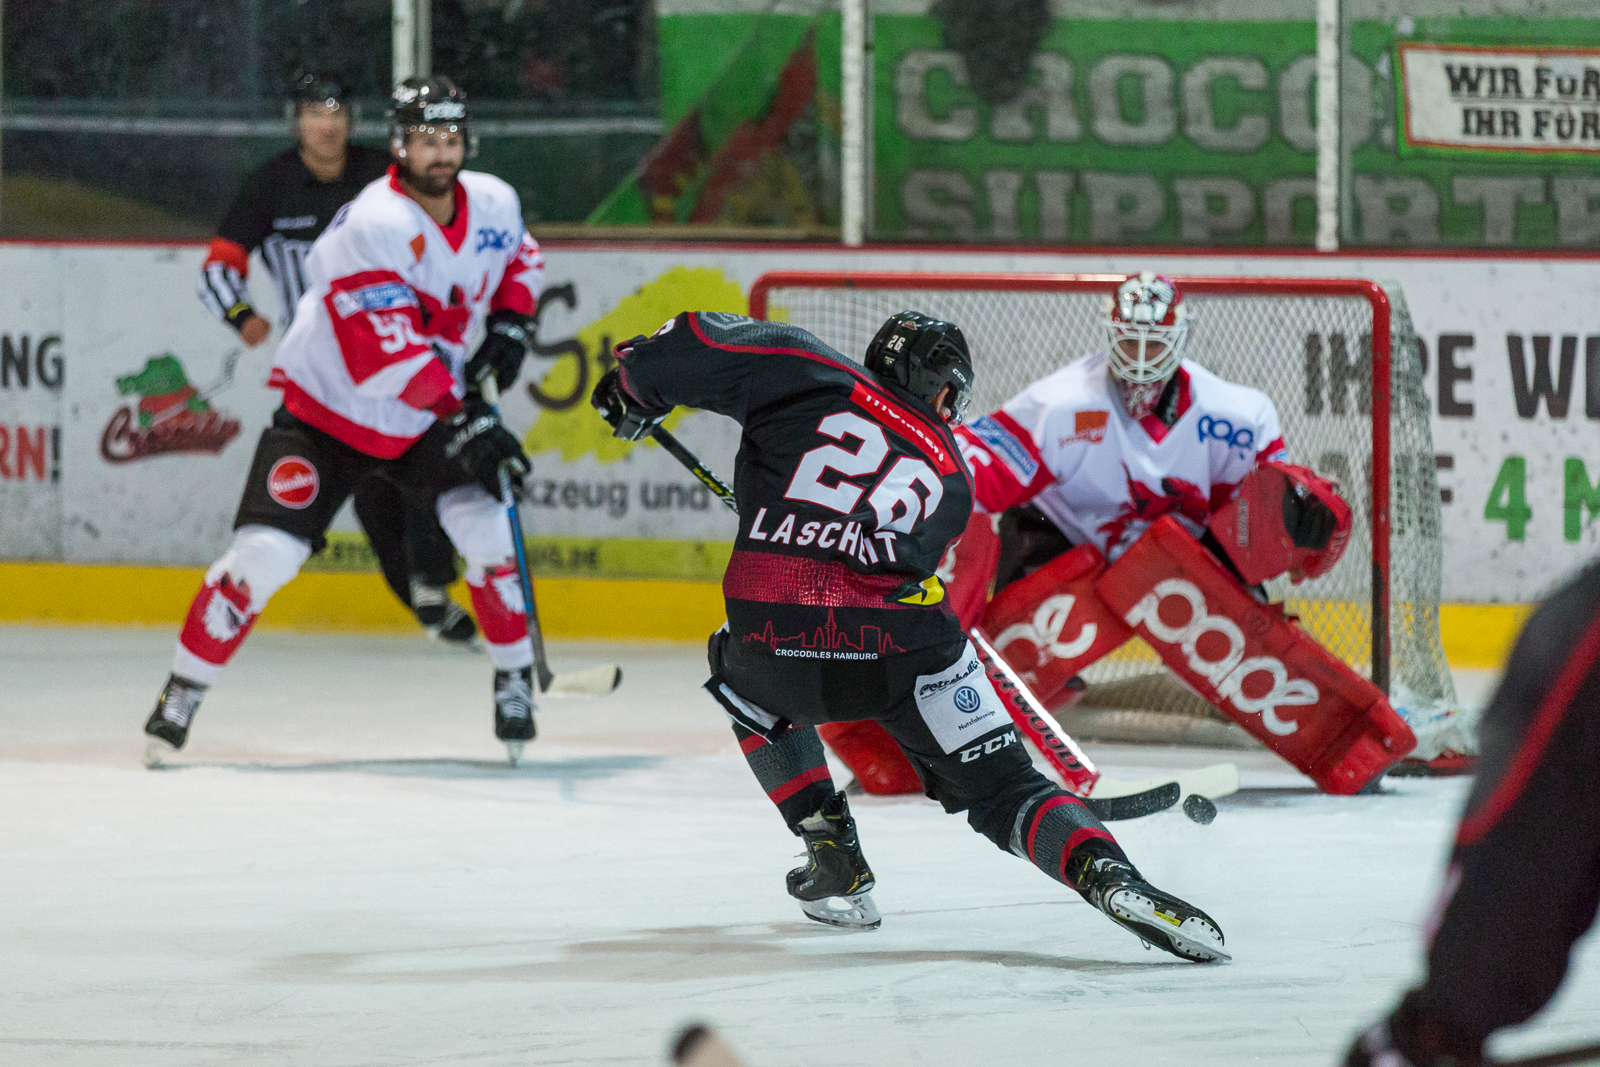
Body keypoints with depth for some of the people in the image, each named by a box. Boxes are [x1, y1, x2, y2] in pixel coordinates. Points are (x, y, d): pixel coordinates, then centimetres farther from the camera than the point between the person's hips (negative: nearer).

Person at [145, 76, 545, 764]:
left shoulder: (493, 203, -6)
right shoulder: (375, 224, -28)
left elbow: (521, 257, 19)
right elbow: (389, 348, -34)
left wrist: (508, 324, 0)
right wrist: (464, 418, -39)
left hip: (429, 416, 5)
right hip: (328, 407, -5)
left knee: (487, 531, -11)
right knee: (265, 552, -13)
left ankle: (515, 679, 8)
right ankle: (184, 690, 2)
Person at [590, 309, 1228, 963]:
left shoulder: (813, 375, 14)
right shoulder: (950, 478, 23)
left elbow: (699, 346, 8)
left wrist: (634, 384, 28)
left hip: (775, 639, 0)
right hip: (898, 651, 0)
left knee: (743, 681, 37)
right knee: (1000, 786, 10)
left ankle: (835, 860, 29)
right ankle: (1108, 876, -18)